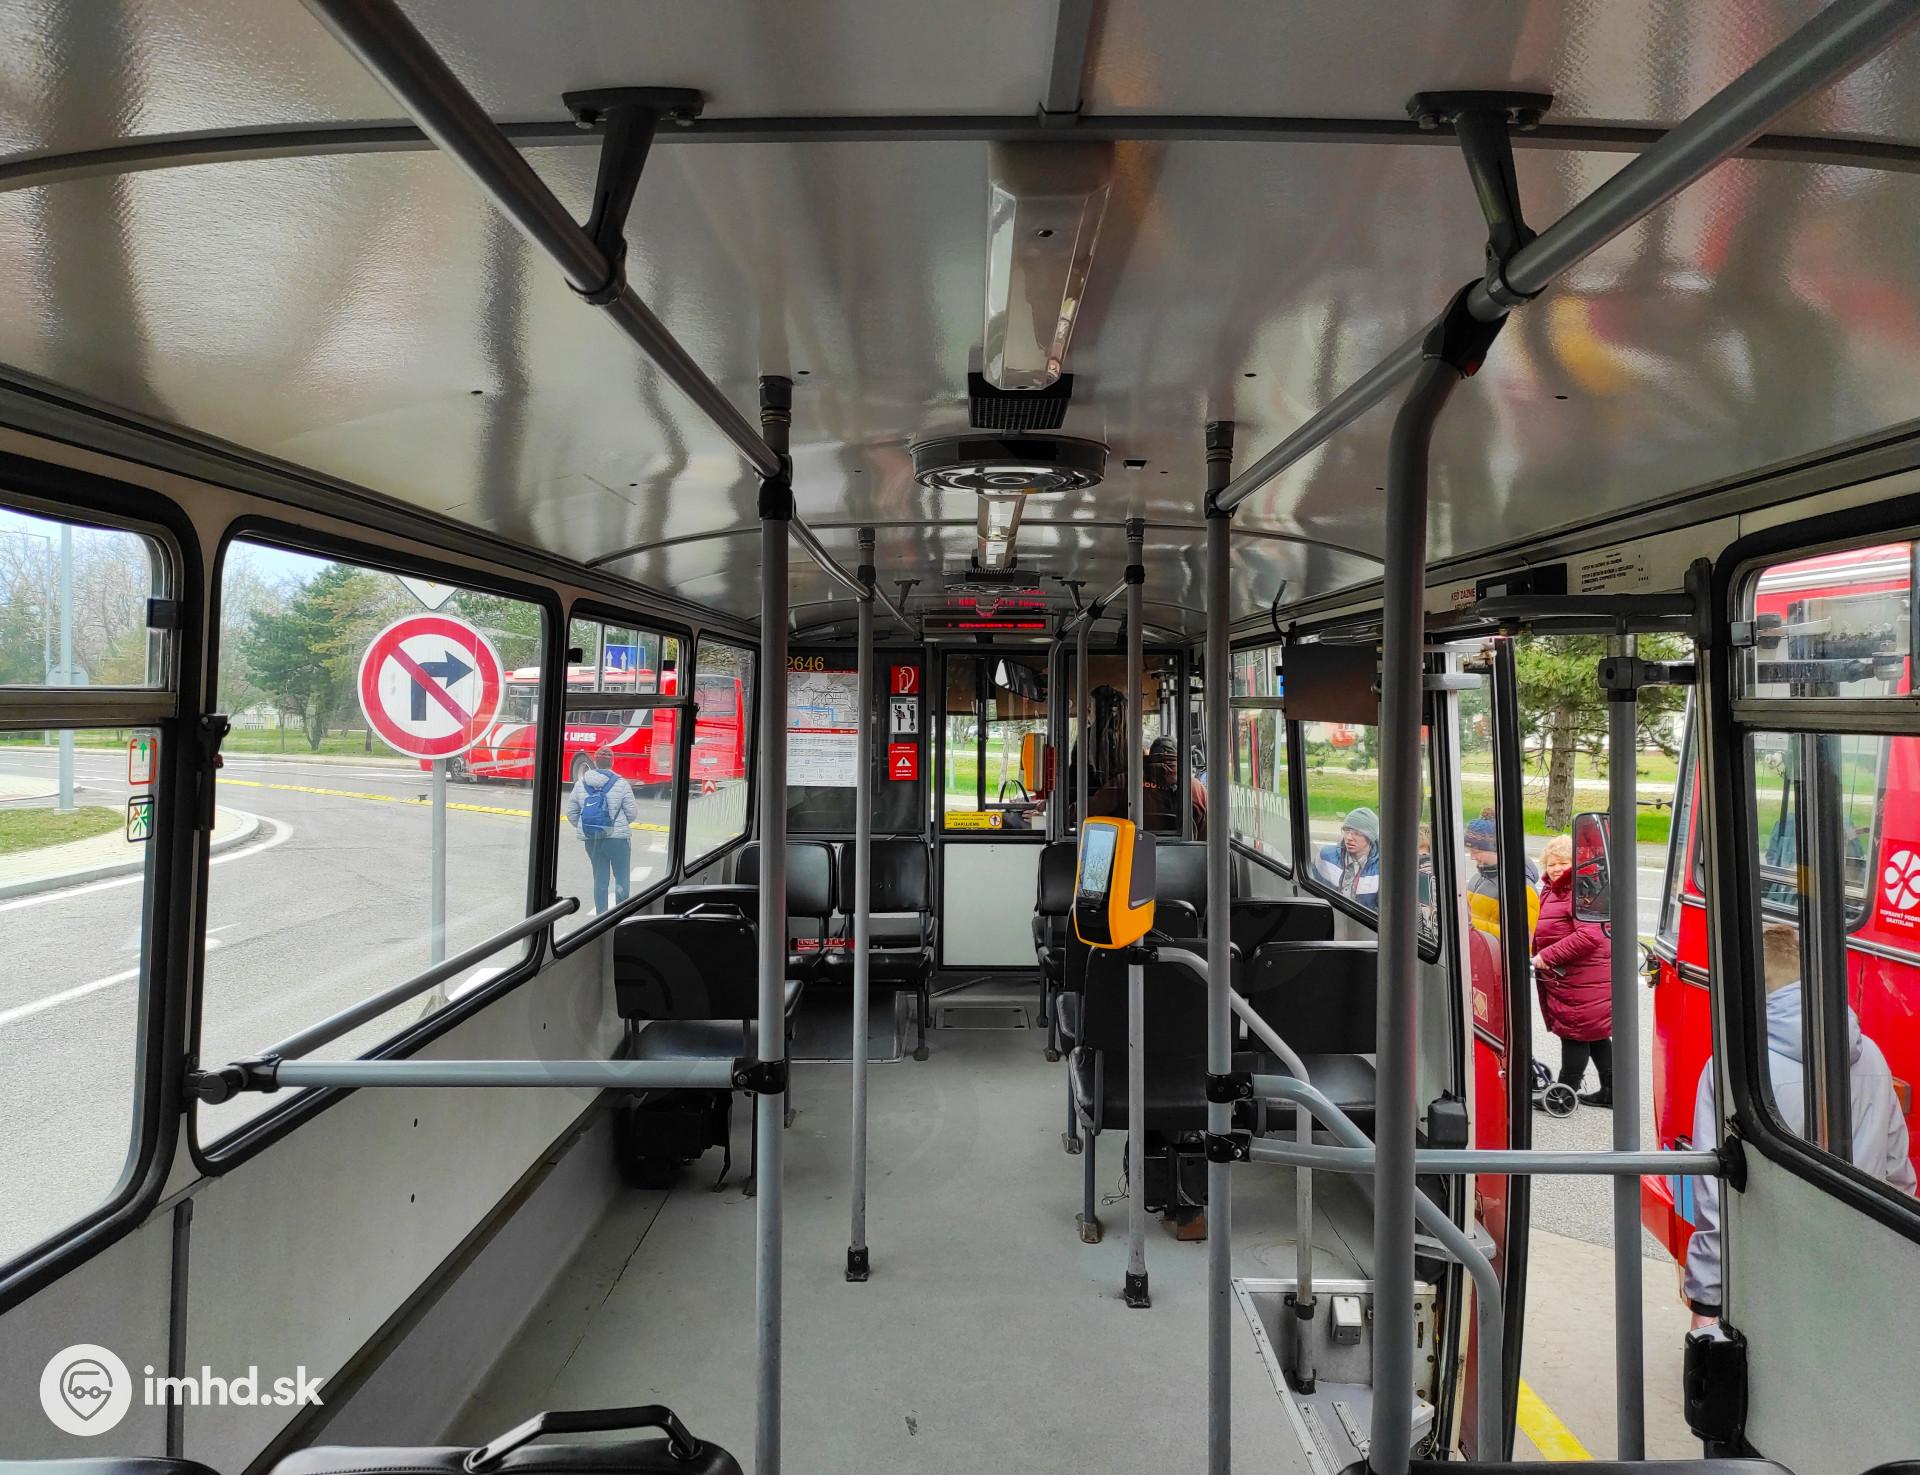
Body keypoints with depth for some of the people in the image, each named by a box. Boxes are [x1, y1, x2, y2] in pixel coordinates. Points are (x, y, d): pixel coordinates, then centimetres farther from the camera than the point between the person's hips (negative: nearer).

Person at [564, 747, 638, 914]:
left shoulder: (580, 784, 2)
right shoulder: (621, 784, -9)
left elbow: (571, 813, 6)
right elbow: (632, 813, -5)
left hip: (591, 839, 4)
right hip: (617, 837, -4)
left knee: (600, 879, 13)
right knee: (621, 878, 8)